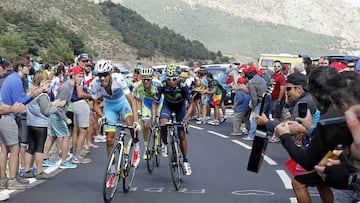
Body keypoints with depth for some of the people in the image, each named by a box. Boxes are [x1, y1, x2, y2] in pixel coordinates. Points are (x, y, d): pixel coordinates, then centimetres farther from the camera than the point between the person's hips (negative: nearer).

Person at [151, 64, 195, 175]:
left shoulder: (183, 85, -32)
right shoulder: (163, 85, -29)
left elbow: (191, 104, -25)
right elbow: (155, 103, -20)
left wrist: (185, 118, -38)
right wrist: (153, 120, -30)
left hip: (180, 106, -1)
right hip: (168, 105, 1)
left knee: (181, 134, -5)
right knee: (163, 125, -27)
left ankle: (185, 161, 9)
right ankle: (166, 144, 2)